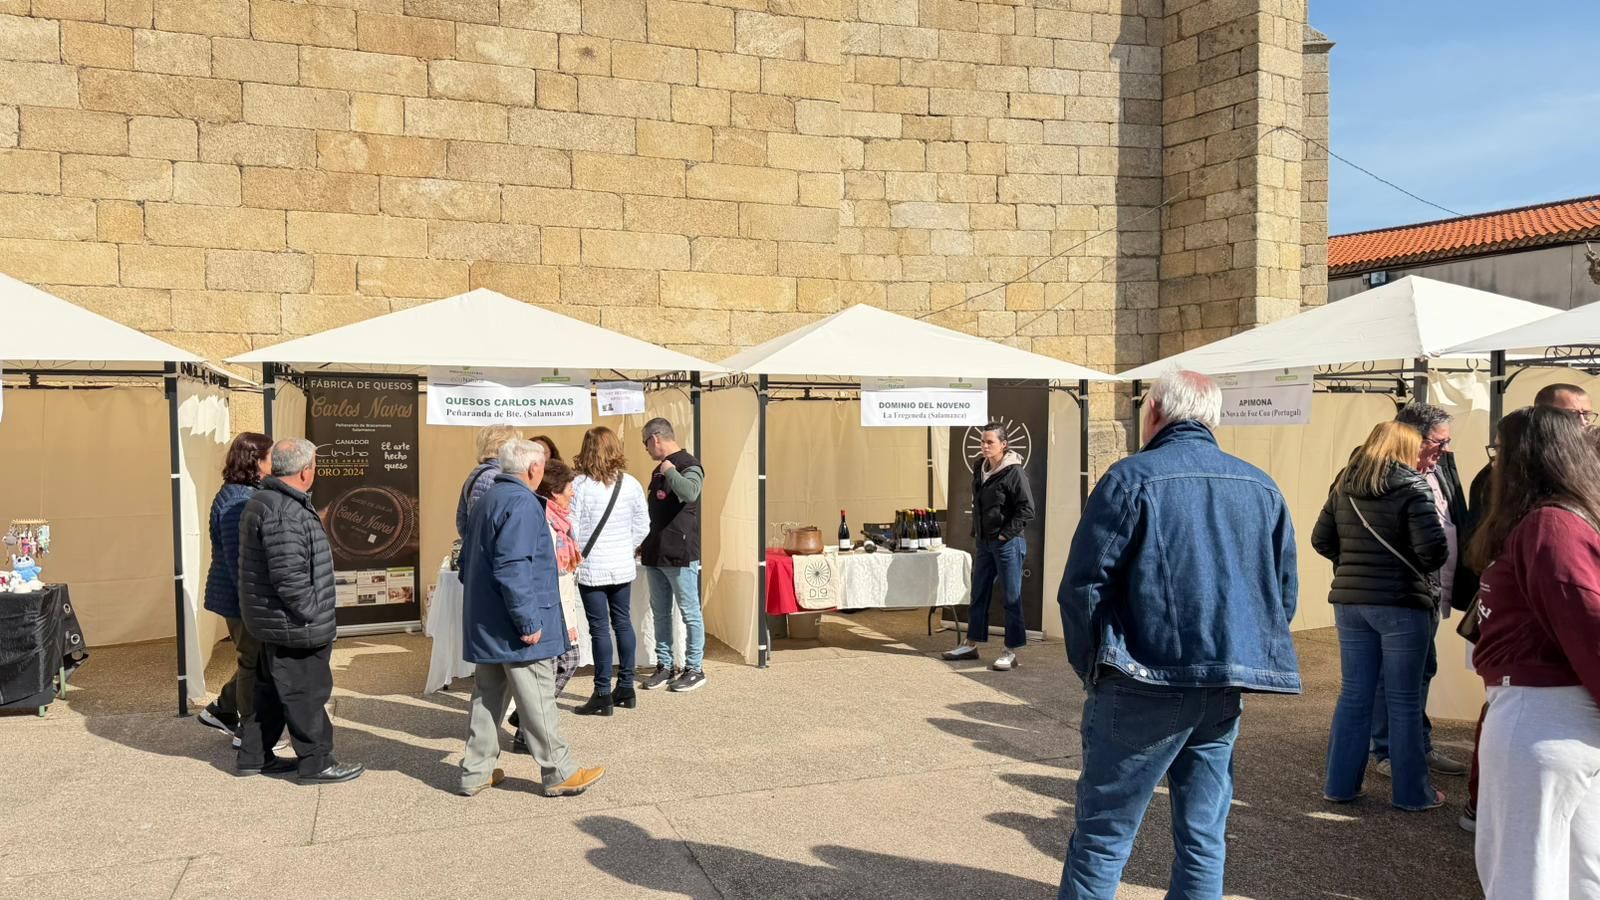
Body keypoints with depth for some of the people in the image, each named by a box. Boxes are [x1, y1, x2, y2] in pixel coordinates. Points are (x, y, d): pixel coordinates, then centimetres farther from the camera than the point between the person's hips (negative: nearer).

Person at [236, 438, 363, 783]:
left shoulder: (262, 501, 11)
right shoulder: (283, 512, -25)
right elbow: (289, 577, -27)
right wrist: (311, 616, -19)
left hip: (272, 624, 11)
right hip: (293, 626, -11)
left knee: (272, 690, 20)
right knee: (305, 693, 1)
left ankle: (254, 756, 31)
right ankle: (317, 763, 11)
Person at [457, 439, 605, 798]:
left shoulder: (487, 500, 13)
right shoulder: (522, 504, -18)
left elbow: (469, 561, 20)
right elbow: (512, 569, -26)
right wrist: (529, 622, -21)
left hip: (485, 625, 10)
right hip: (516, 630, -10)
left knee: (488, 697, 16)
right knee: (538, 700, 0)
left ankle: (476, 773, 22)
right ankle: (559, 774, 10)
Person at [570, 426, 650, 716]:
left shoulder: (579, 486, -13)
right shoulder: (631, 483, -1)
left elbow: (571, 529, -11)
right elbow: (643, 525, 3)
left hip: (591, 569, -4)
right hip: (623, 566, 4)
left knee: (600, 629, 0)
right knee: (623, 623, 14)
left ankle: (603, 695, 6)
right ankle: (626, 688, 22)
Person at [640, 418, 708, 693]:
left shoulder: (689, 465, -11)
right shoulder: (659, 469, 16)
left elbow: (690, 493, -34)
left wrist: (669, 470, -20)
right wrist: (644, 543, 23)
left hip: (680, 555, -9)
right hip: (656, 555, 9)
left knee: (690, 613, 1)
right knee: (660, 612, 12)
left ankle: (695, 668, 8)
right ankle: (664, 665, 21)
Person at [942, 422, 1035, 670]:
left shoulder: (1014, 472, -15)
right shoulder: (980, 468, 8)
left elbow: (1027, 510, -17)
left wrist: (1006, 534, -15)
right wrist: (977, 531, 13)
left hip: (1007, 544, -8)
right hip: (984, 542, 8)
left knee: (1011, 598, 0)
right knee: (978, 594, 14)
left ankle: (1011, 652, 7)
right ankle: (971, 644, 25)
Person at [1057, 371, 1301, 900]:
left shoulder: (1132, 478, -7)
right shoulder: (1263, 488, 10)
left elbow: (1082, 585, -10)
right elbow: (1285, 594, 13)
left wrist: (1093, 668, 1)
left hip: (1145, 689, -5)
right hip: (1225, 694, 5)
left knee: (1102, 836, 3)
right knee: (1204, 840, 14)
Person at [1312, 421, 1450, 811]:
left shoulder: (1343, 486, 7)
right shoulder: (1412, 487, -10)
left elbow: (1321, 540, 10)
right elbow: (1433, 548, -16)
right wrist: (1422, 568, 3)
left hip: (1350, 601, 5)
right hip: (1402, 603, -5)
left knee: (1353, 695, 12)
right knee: (1404, 701, 6)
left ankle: (1340, 783, 17)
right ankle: (1411, 791, 16)